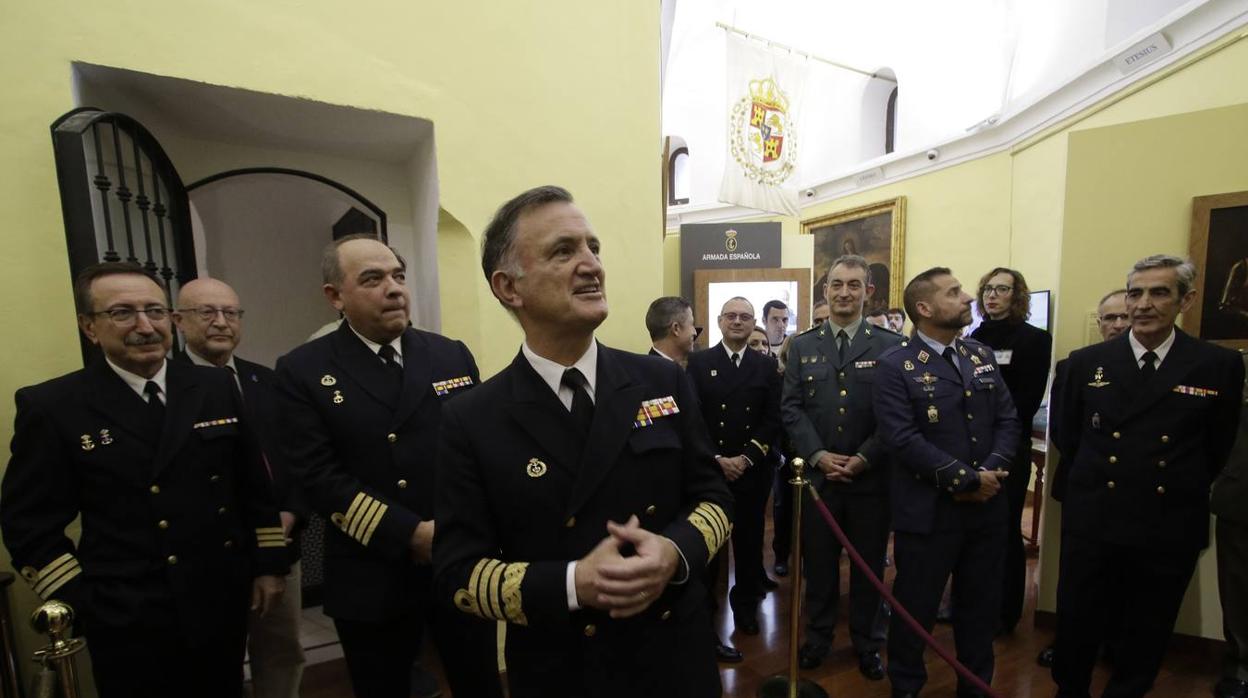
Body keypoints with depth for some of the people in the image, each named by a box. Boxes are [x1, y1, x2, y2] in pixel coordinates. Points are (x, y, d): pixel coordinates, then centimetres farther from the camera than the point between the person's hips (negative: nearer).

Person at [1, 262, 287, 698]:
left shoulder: (216, 388, 0)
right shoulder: (52, 407, -7)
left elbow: (254, 483, 3)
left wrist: (268, 564, 3)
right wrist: (78, 605, -7)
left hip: (222, 601, 3)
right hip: (125, 618, -2)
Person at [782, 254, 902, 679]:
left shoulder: (890, 346, -1)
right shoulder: (802, 346, 4)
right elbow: (791, 408, -1)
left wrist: (863, 459, -14)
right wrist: (818, 455, -11)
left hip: (871, 477, -1)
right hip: (817, 475, 1)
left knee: (869, 565, 15)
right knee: (819, 562, 15)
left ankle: (868, 643, 35)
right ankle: (818, 636, 35)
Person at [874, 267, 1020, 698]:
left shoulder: (982, 356, 8)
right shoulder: (896, 365, -13)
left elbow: (1007, 420, 5)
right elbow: (903, 438, -19)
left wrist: (991, 471, -11)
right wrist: (967, 479, -18)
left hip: (987, 507, 6)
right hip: (928, 512, -5)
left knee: (982, 605, 21)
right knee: (915, 608, 11)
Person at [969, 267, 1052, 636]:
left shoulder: (1034, 339, -2)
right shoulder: (974, 338, 11)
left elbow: (1027, 401, -9)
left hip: (1008, 449, -4)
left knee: (1004, 529, 6)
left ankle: (1005, 613, 22)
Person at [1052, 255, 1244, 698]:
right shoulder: (1086, 362, -3)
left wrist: (1182, 493, 10)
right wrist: (1097, 481, 9)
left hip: (1169, 531, 0)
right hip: (1091, 523, 0)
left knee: (1147, 636, 18)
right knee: (1075, 628, 12)